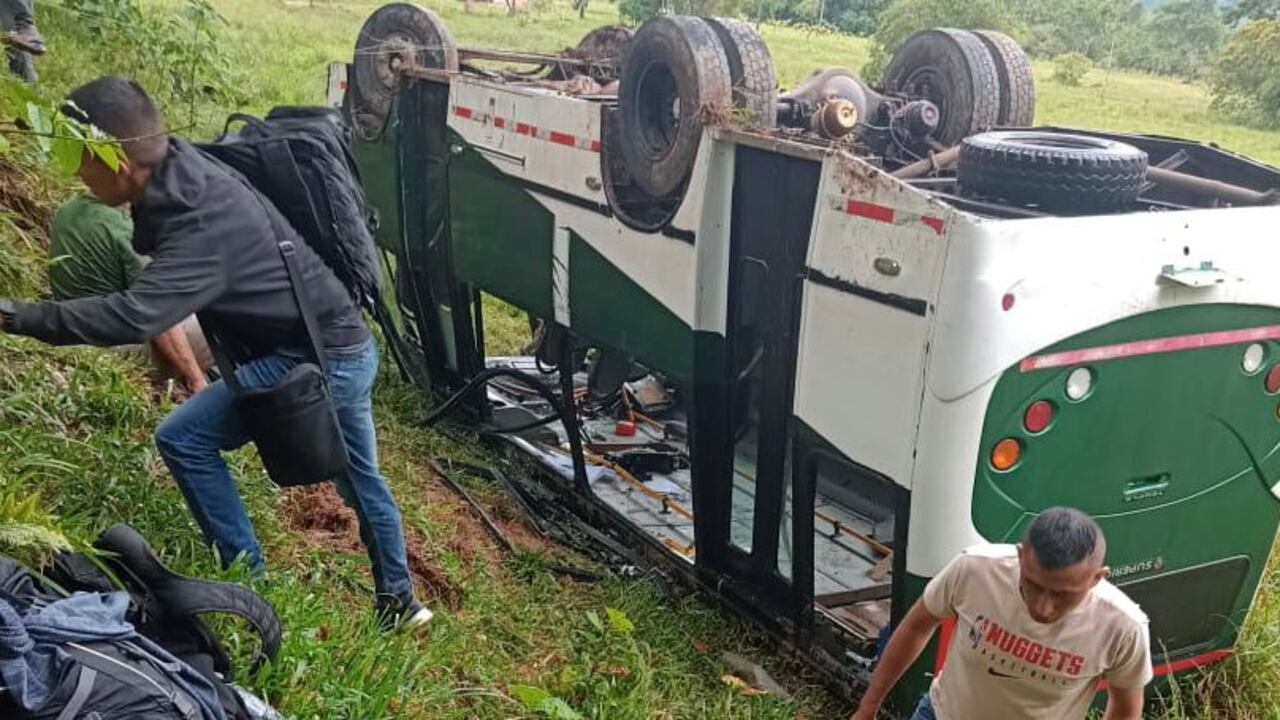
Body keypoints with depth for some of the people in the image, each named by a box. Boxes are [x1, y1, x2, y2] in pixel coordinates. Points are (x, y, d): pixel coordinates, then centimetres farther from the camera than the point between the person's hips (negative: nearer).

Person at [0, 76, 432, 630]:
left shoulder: (205, 226, -29)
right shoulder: (180, 172, -1)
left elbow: (133, 317, -41)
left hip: (316, 357, -10)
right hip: (345, 347, 10)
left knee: (183, 440, -6)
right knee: (361, 481, 21)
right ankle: (399, 602, 38)